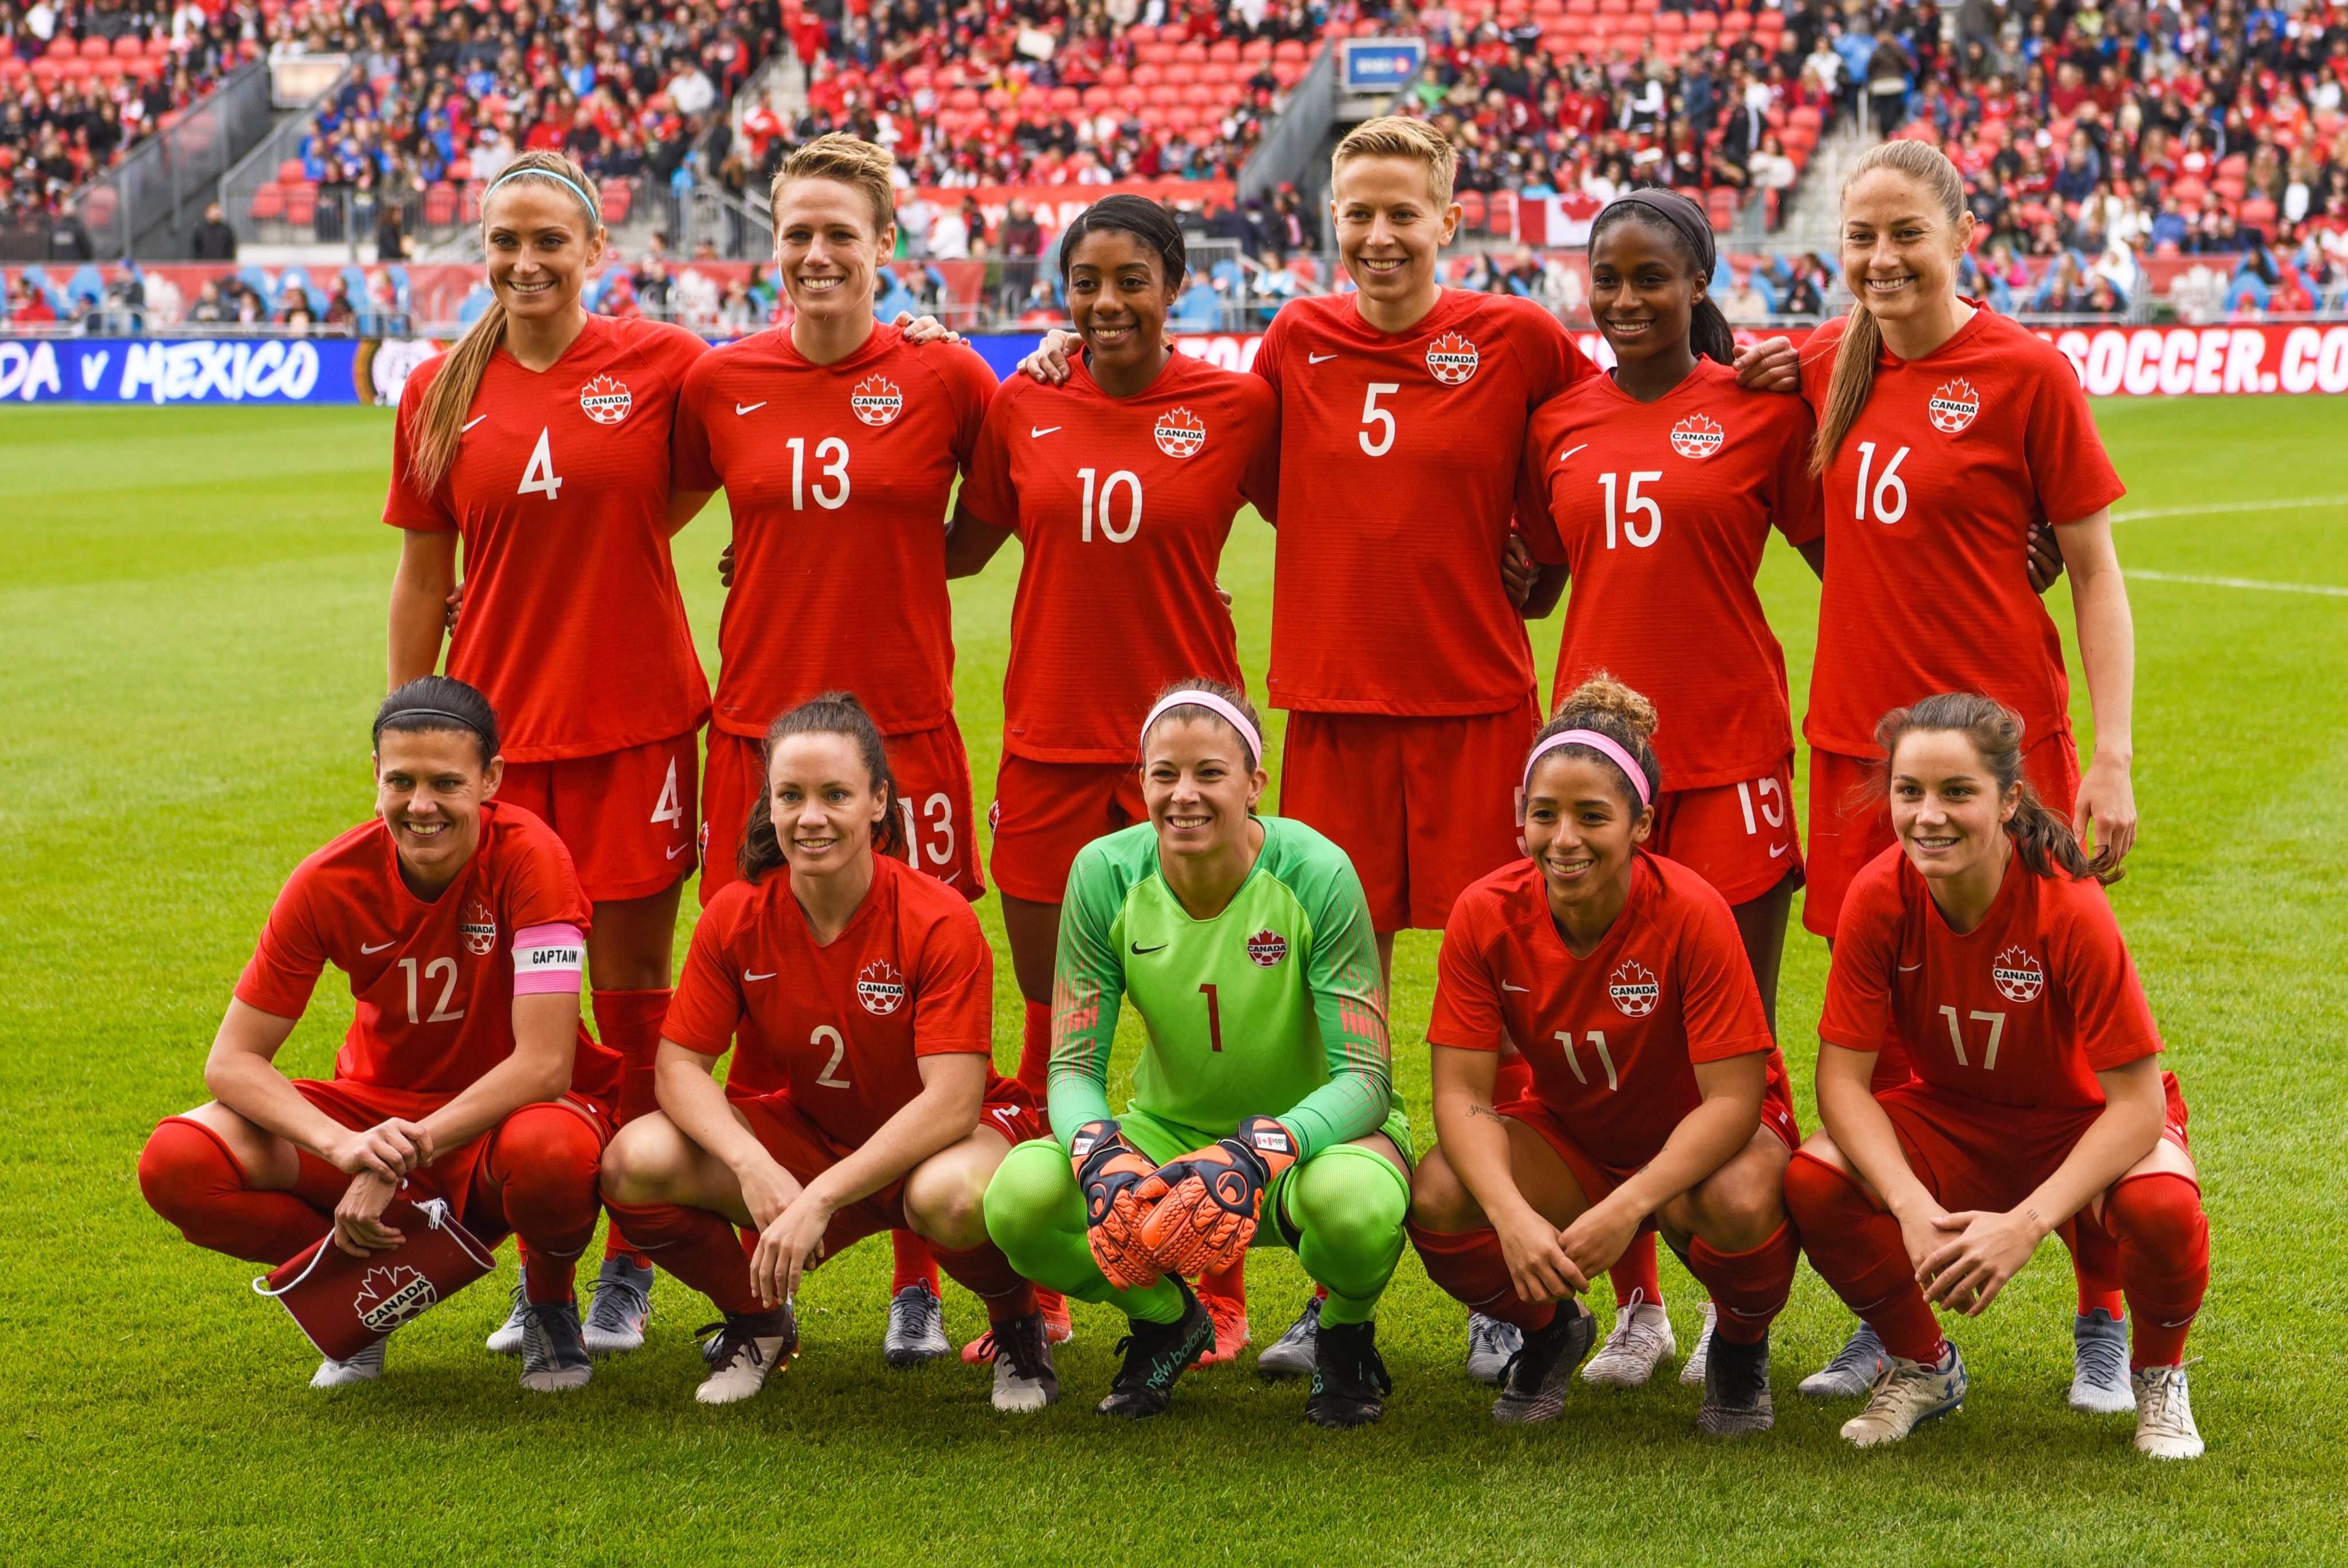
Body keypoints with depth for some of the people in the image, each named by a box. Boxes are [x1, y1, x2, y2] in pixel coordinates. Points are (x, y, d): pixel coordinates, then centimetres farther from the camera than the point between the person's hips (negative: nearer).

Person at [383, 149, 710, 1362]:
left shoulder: (662, 364, -2)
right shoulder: (440, 394, 5)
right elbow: (420, 581, 10)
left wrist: (625, 532, -2)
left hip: (636, 718, -2)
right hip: (495, 723, 2)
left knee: (633, 987, 3)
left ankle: (629, 1268, 13)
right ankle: (538, 1266, 15)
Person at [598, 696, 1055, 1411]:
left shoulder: (940, 923, -21)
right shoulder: (736, 916, -10)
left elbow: (952, 1100, -27)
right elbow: (681, 1064, -9)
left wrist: (819, 1198, -36)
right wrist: (753, 1167, -30)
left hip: (925, 1140, -3)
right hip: (795, 1131, 4)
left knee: (954, 1195, -41)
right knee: (637, 1161, -23)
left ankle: (1019, 1327, -3)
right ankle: (757, 1321, 8)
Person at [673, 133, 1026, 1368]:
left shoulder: (946, 377, -1)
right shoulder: (720, 383, 4)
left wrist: (906, 567, 0)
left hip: (904, 728, -1)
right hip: (756, 726, 1)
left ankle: (917, 1287, 12)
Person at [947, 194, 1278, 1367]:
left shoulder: (1237, 408, -4)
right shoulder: (1021, 409, 3)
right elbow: (963, 544, 17)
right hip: (1049, 743, 3)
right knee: (1052, 1017, 9)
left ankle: (1216, 1293, 12)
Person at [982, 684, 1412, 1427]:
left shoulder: (1315, 873, -20)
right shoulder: (1107, 873, -12)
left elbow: (1365, 1077, -22)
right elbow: (1074, 1066, -9)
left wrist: (1258, 1152, -41)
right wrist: (1102, 1156, -33)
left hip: (1312, 1131, -3)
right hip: (1170, 1134, 3)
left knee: (1355, 1198, -40)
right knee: (1019, 1195, -27)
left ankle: (1345, 1333, 0)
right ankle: (1165, 1322, 7)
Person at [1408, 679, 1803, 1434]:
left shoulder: (1692, 913, -27)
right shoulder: (1485, 916, -18)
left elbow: (1733, 1096, -26)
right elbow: (1462, 1091, -18)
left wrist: (1630, 1207, -40)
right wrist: (1514, 1214, -36)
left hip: (1699, 1137, -3)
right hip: (1566, 1132, 3)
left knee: (1737, 1203, -38)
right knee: (1438, 1198, -27)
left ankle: (1741, 1347, 0)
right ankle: (1550, 1330, 8)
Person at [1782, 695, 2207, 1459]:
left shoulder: (2069, 907, -28)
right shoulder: (1879, 896, -20)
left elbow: (2139, 1102, -27)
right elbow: (1842, 1076, -18)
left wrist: (2026, 1223, -38)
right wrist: (1914, 1209, -35)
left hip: (2088, 1123, -3)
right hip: (1953, 1117, 3)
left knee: (2162, 1206, -36)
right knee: (1814, 1181, -26)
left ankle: (2158, 1375, 0)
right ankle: (1923, 1366, 4)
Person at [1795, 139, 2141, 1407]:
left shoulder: (2023, 372, -6)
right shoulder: (1824, 366, 7)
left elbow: (2094, 572, -4)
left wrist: (2112, 758, -11)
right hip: (1857, 739, 5)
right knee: (1875, 1040, 7)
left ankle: (2105, 1322, 12)